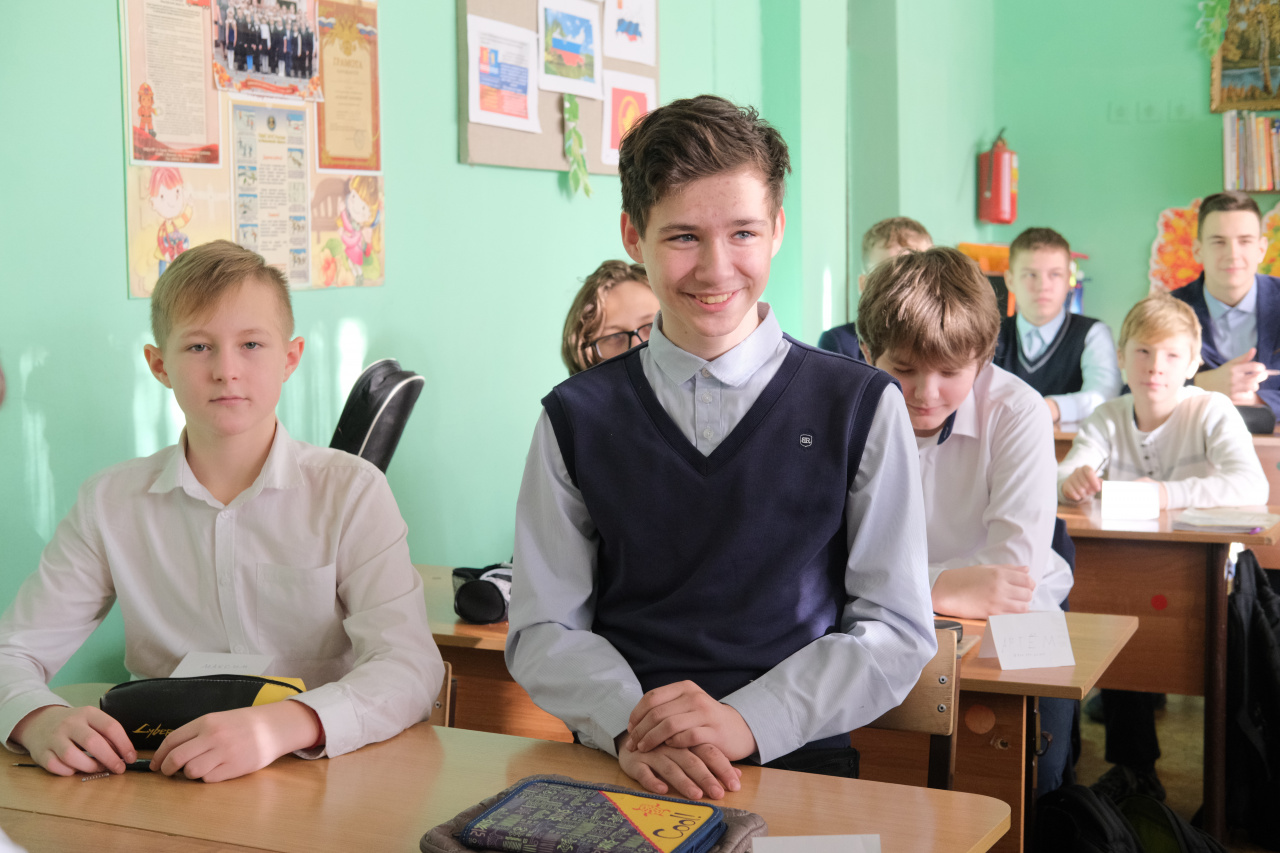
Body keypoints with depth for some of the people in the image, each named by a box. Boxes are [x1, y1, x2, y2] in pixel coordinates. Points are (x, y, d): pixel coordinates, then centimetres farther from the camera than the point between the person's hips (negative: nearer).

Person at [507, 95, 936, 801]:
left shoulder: (860, 407, 4)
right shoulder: (577, 417, 7)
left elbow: (897, 631, 1)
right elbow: (542, 629, 5)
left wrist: (748, 721, -14)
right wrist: (630, 726, -15)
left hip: (798, 766, 0)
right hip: (618, 771, 0)